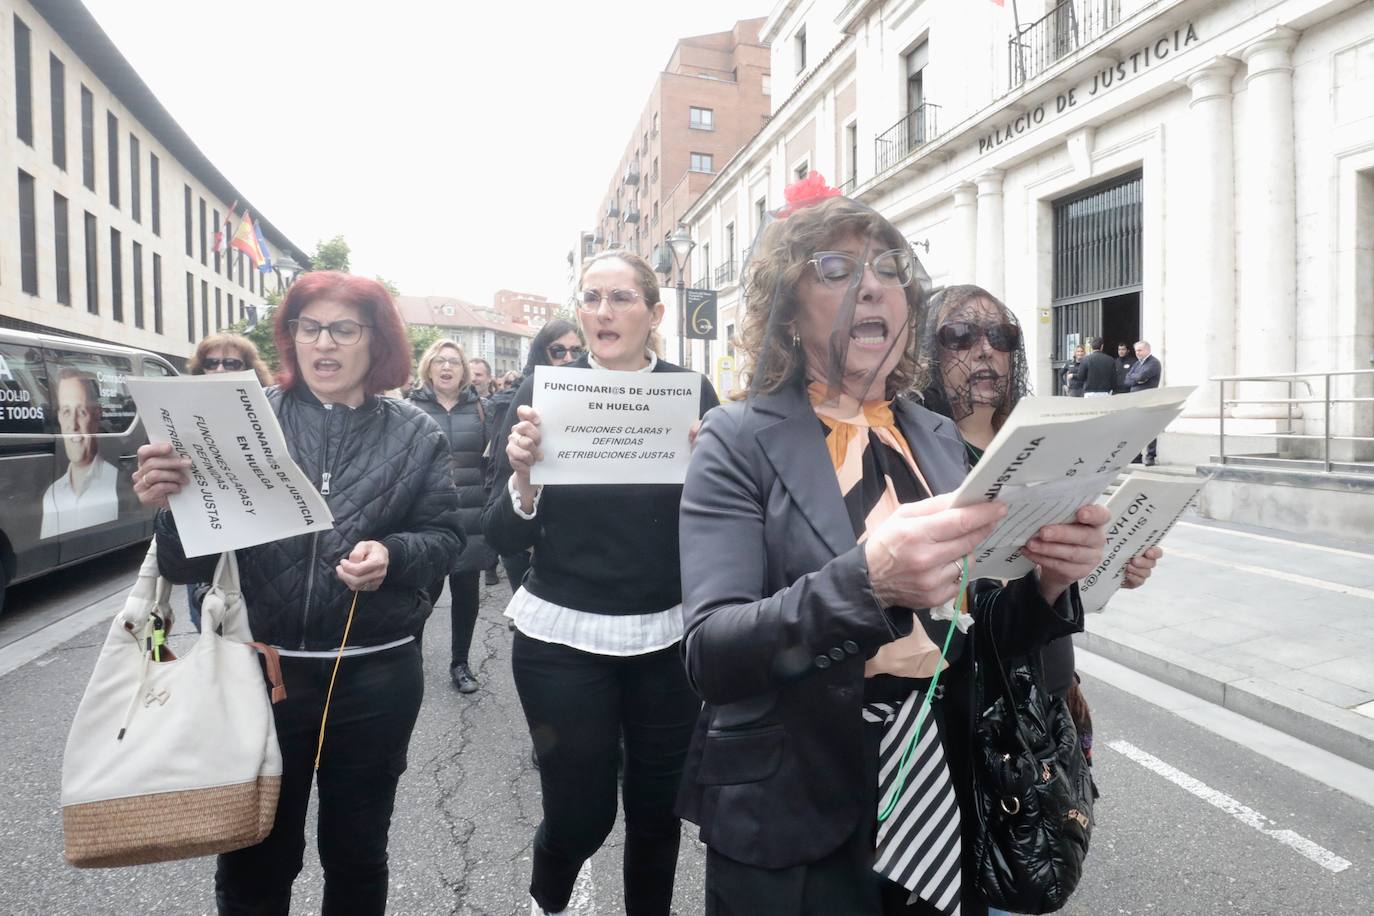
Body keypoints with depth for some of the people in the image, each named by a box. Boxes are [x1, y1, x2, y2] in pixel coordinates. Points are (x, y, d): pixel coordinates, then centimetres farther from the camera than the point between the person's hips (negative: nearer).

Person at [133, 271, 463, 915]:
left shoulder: (415, 433, 0)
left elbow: (445, 538, 0)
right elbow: (192, 563, -3)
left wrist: (392, 555, -20)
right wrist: (171, 505, -23)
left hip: (375, 676, 0)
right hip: (261, 667, 0)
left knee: (357, 854, 19)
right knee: (252, 863, 17)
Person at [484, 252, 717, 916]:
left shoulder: (691, 392, -1)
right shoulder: (544, 390, -3)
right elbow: (503, 537, -4)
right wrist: (524, 471, -22)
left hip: (668, 635, 1)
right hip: (562, 637, -1)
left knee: (658, 806, 12)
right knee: (579, 815, 8)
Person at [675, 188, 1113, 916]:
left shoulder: (940, 439, 3)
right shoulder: (741, 440, -13)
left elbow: (979, 632, 7)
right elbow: (710, 654, -22)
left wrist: (1044, 582, -14)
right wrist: (866, 580, -37)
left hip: (941, 804, 5)